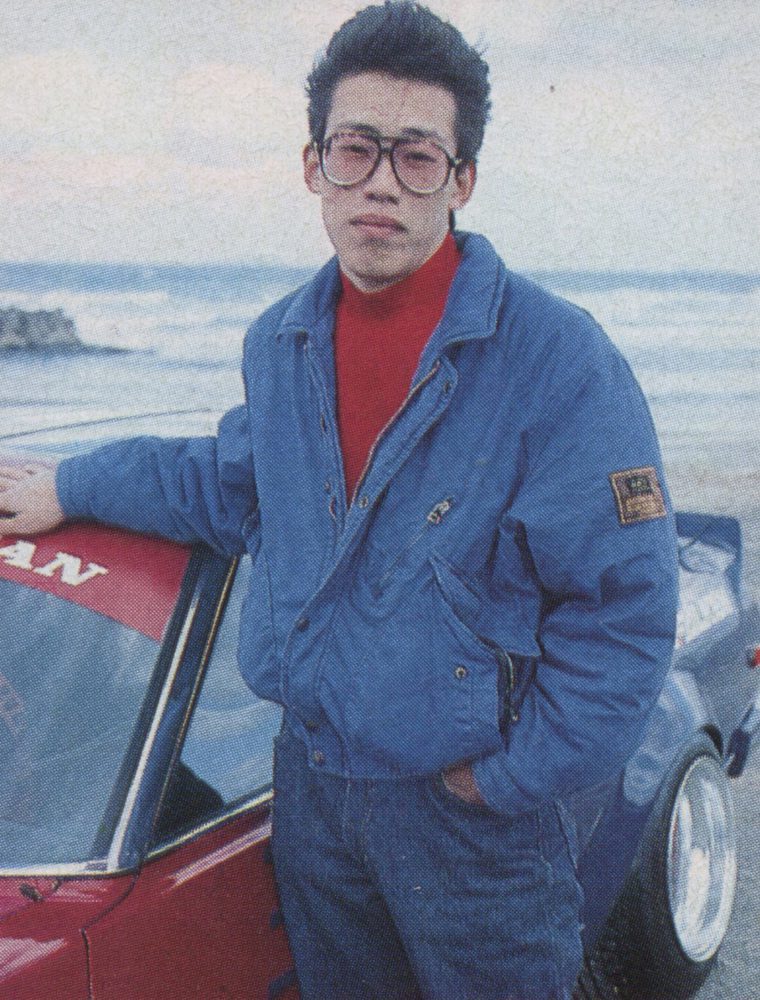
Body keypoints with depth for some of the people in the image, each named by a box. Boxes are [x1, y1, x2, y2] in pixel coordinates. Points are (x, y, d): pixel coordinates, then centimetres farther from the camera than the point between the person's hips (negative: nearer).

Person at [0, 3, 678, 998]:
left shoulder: (557, 358, -18)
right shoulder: (280, 344, 2)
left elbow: (624, 606, -18)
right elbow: (232, 487, 21)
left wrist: (508, 778, -16)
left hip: (471, 810, -5)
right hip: (311, 783, 6)